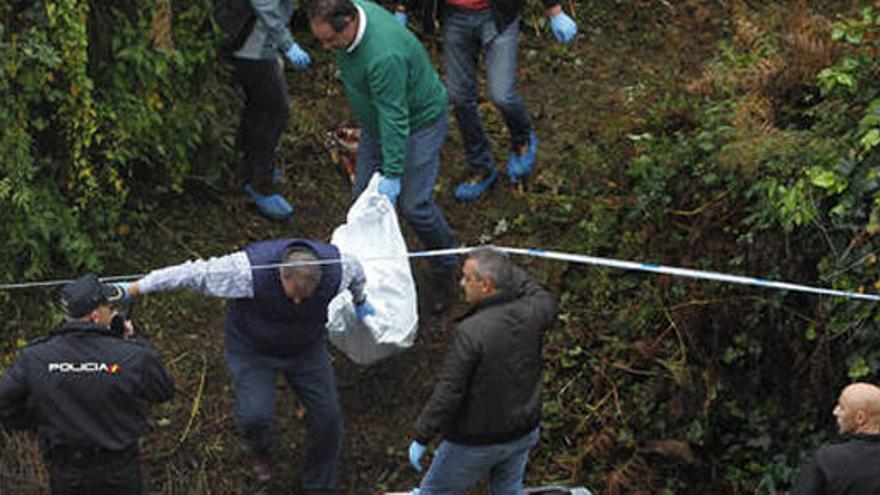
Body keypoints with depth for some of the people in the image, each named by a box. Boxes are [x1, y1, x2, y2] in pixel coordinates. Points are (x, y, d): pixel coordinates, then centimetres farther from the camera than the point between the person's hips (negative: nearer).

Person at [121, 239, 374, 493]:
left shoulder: (337, 268, -28)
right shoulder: (251, 270, -38)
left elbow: (355, 270, -1)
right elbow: (194, 273, -30)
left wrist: (360, 300, 21)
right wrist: (135, 289, -24)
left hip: (307, 347, 3)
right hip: (253, 347, -3)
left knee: (327, 415, 0)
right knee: (254, 416, -19)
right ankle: (259, 450, 20)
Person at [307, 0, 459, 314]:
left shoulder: (384, 56, -40)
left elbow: (394, 119, -34)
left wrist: (392, 175, -30)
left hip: (418, 121, -8)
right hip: (376, 122, 9)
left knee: (414, 205, -7)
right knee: (363, 196, 9)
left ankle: (445, 269, 17)